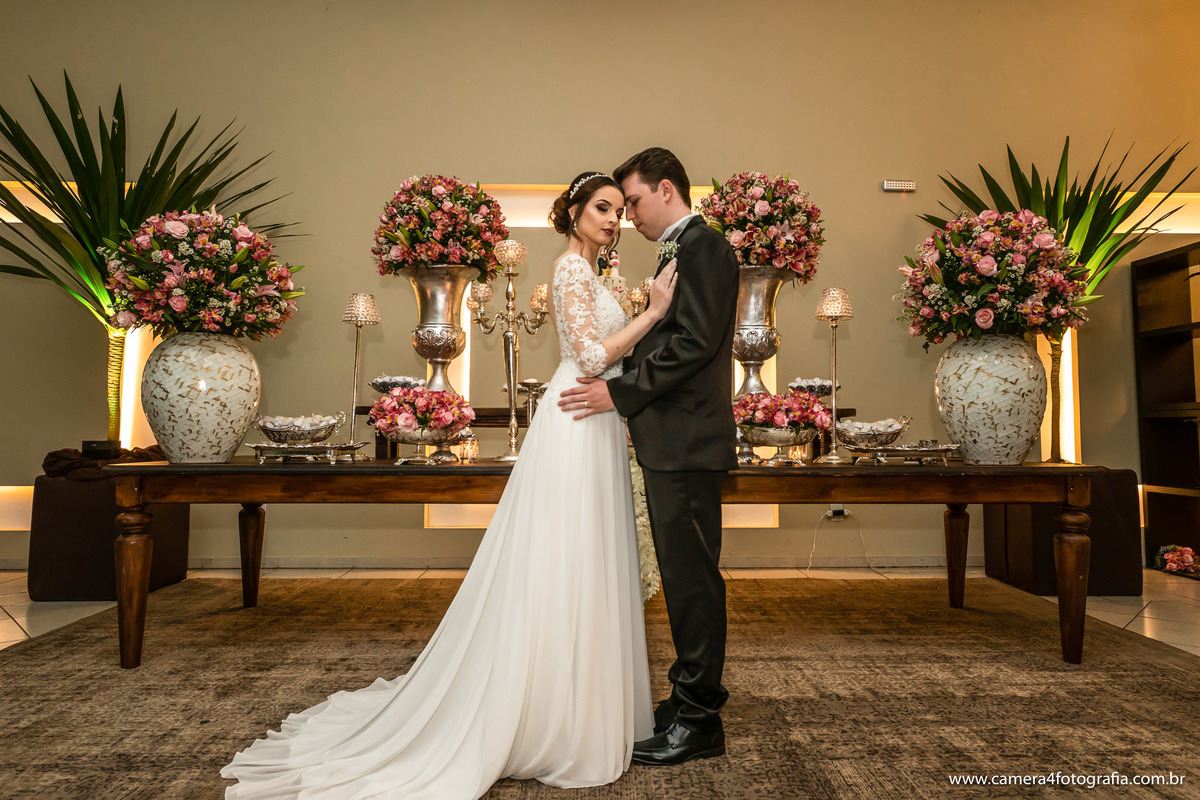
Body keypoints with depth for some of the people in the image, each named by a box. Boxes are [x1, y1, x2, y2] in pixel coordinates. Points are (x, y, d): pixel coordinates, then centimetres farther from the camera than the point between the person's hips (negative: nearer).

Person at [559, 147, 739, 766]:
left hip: (687, 443, -10)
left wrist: (619, 391, -16)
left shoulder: (703, 247, -9)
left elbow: (696, 342, -19)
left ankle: (699, 722, 10)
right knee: (683, 575, 15)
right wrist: (623, 391, 12)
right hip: (671, 442, 10)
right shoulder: (682, 251, 21)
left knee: (692, 575, -2)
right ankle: (693, 697, 28)